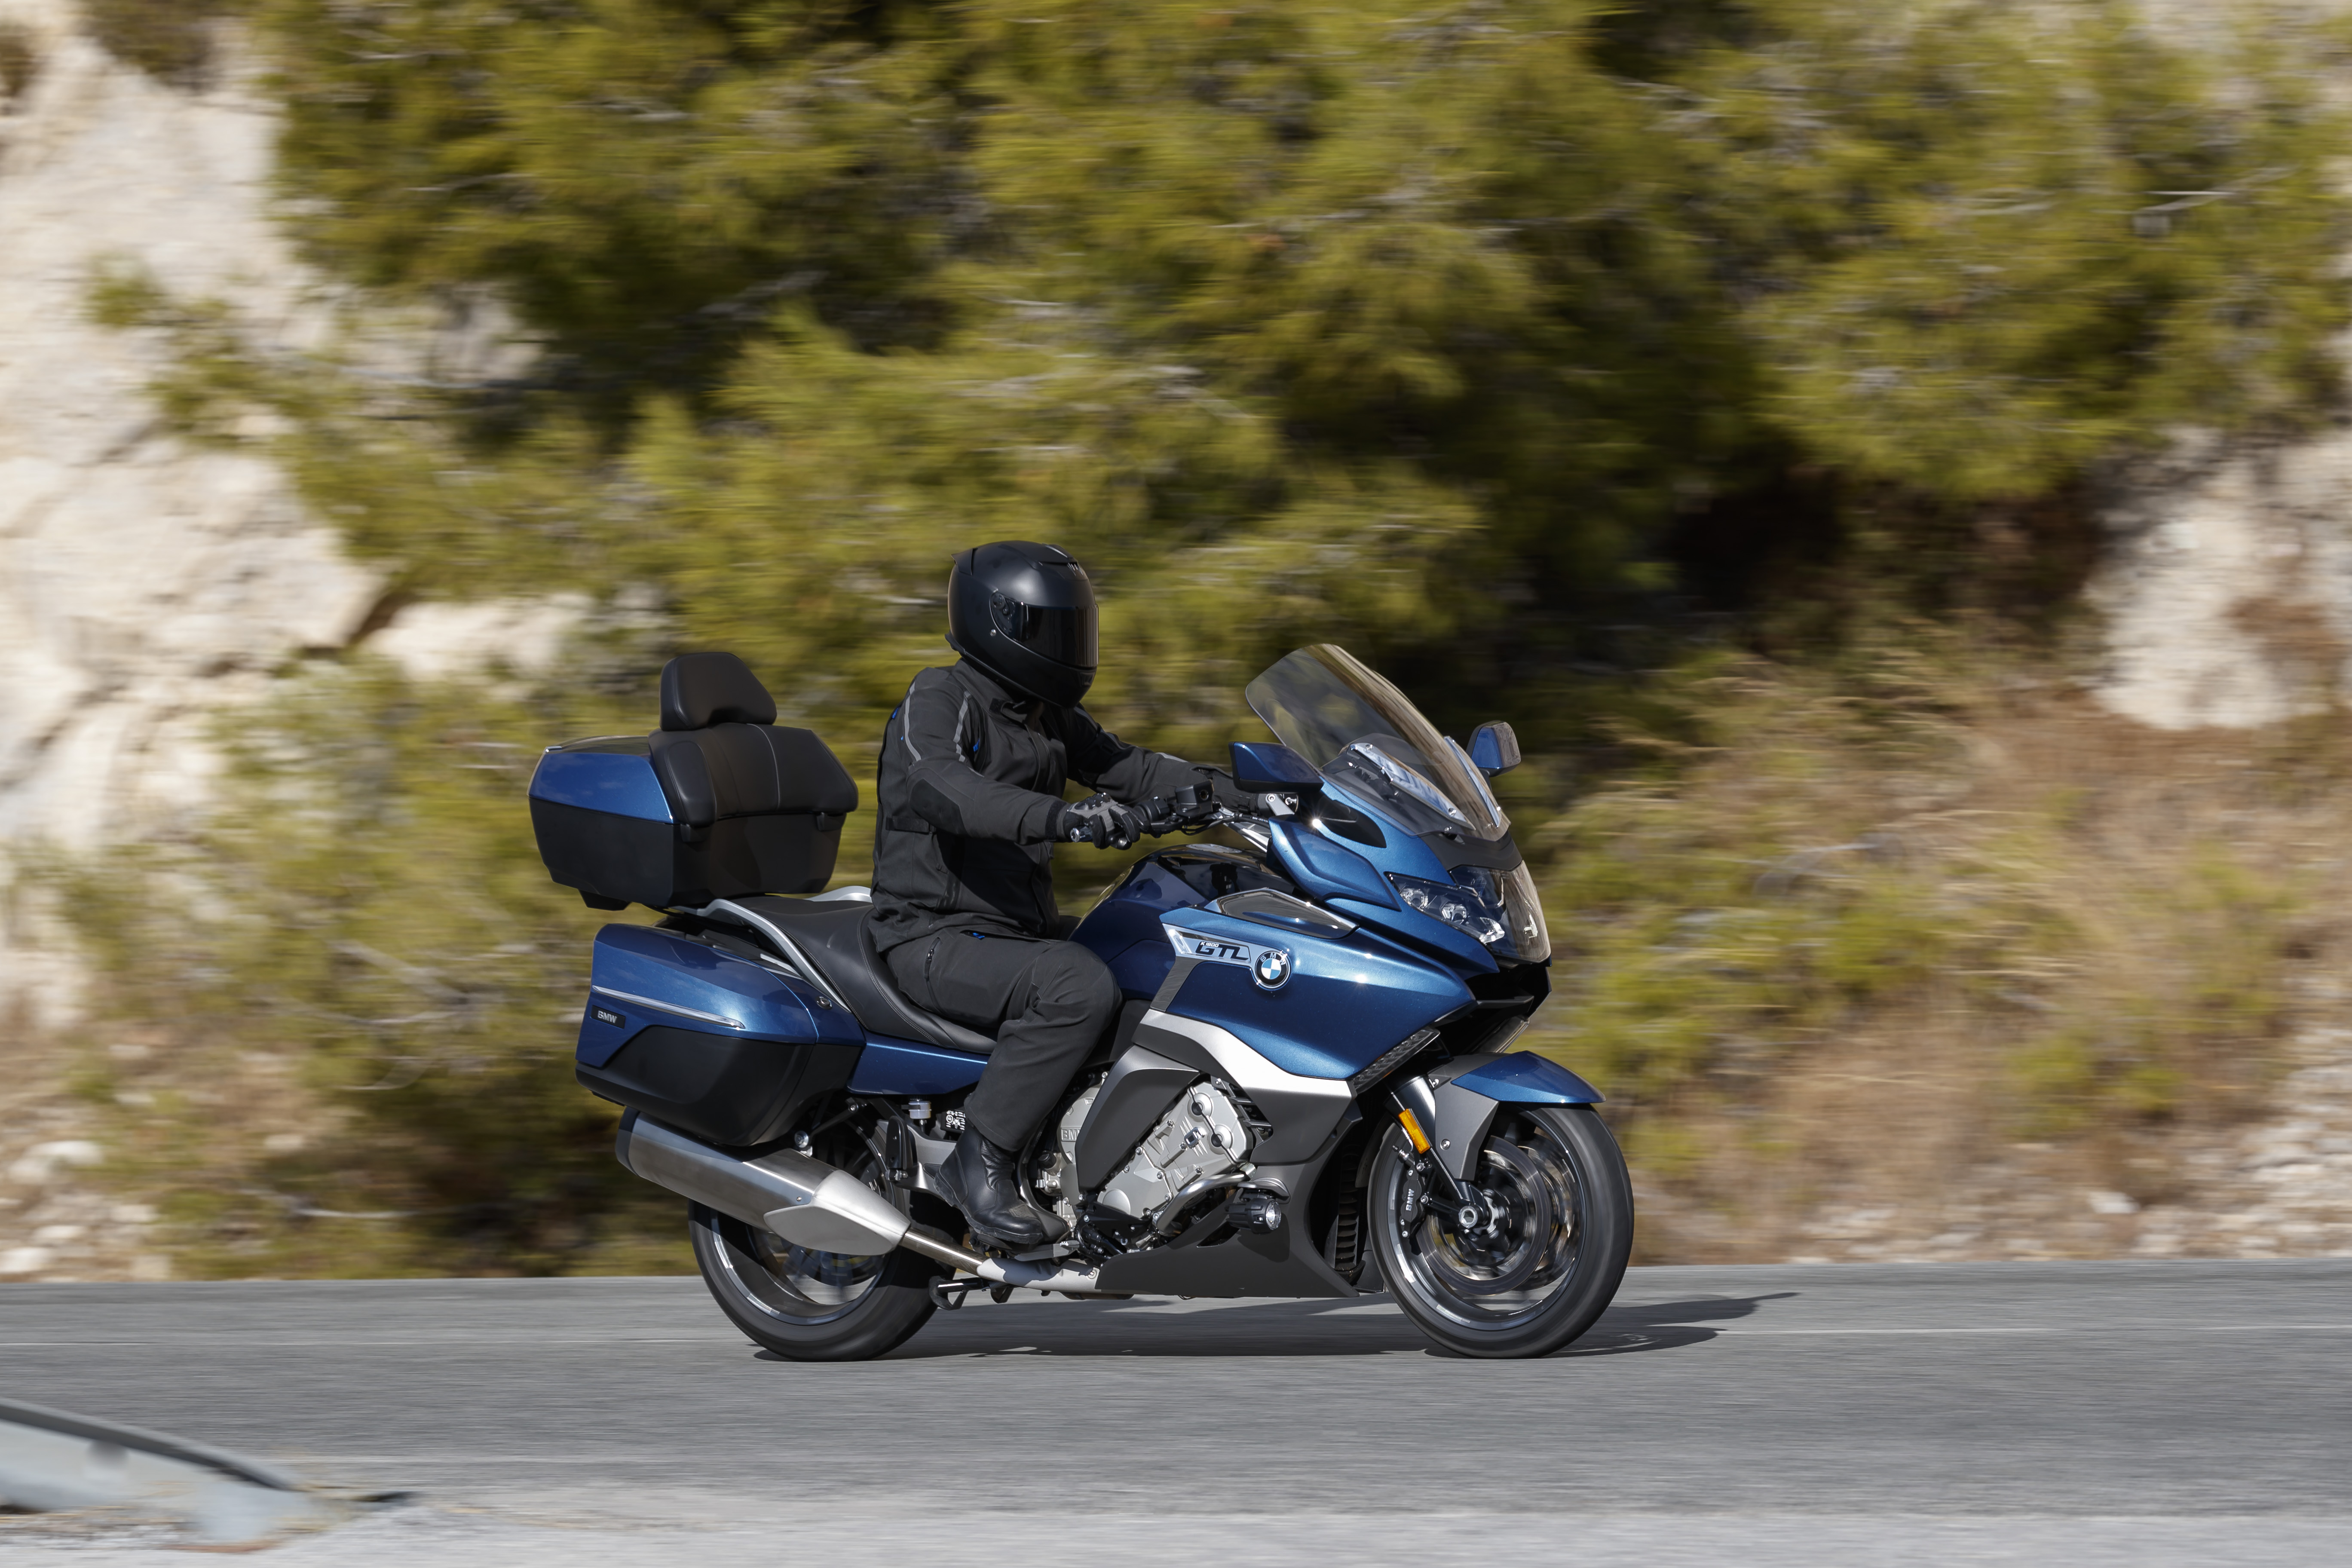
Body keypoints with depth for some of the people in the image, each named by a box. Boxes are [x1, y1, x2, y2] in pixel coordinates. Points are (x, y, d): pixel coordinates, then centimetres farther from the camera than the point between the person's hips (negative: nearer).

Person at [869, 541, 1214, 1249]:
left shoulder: (1047, 715, 15)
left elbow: (1123, 766, 18)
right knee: (1079, 989, -34)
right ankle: (981, 1160, -26)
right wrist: (1061, 817, -46)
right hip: (938, 942, -9)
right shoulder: (939, 700, -13)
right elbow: (940, 788, -32)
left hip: (1023, 931, 9)